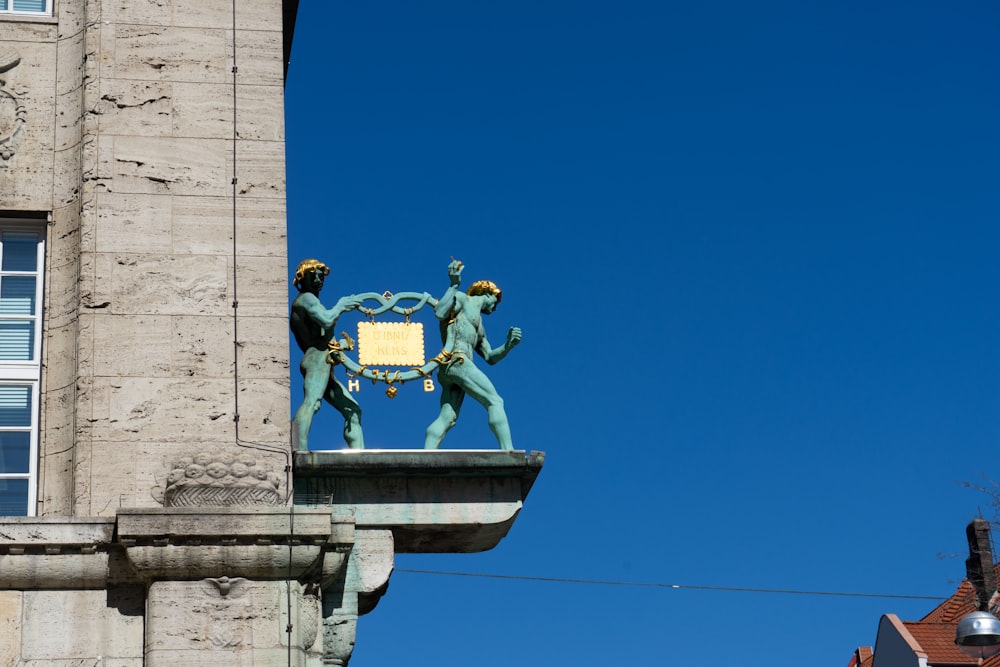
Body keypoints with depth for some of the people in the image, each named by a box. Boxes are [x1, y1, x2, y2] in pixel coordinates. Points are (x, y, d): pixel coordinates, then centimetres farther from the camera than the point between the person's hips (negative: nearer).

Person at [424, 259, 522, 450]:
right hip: (456, 360, -9)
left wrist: (508, 345, 10)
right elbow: (440, 313, -9)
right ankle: (509, 453, -24)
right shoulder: (462, 299, 11)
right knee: (495, 401, -13)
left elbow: (490, 358, 26)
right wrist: (454, 285, -9)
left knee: (447, 418, -6)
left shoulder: (479, 329, 34)